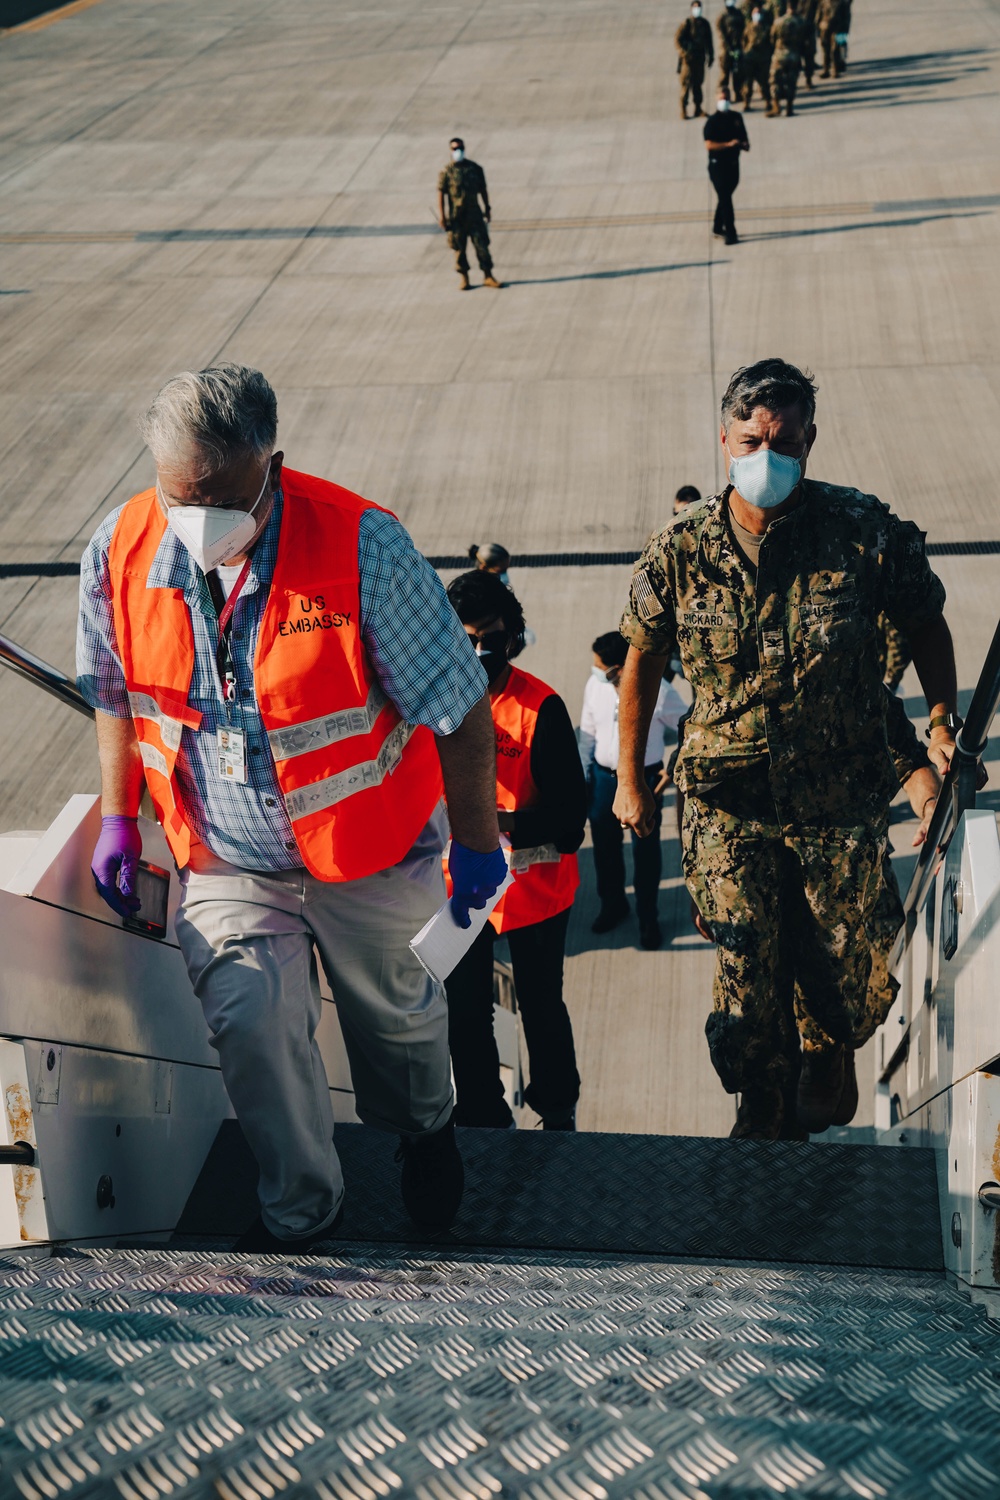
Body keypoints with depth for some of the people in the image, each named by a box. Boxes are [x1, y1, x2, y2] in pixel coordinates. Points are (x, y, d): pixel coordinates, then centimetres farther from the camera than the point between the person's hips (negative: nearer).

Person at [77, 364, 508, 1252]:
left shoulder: (361, 547, -27)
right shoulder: (120, 552, -14)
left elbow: (459, 709, -17)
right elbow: (114, 692, 6)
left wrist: (478, 845, -9)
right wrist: (118, 819, 7)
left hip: (371, 853, -2)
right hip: (223, 857, 2)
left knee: (396, 1016, 17)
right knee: (250, 1020, -14)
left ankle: (425, 1133, 53)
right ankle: (299, 1208, 15)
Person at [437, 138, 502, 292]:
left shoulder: (475, 168, 6)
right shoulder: (446, 172, -3)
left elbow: (483, 190, 13)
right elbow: (441, 193, -4)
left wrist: (487, 208, 13)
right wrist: (441, 215, -10)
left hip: (474, 214, 2)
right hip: (456, 217, -2)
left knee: (482, 244, -1)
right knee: (459, 248, 3)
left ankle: (488, 276, 4)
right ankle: (464, 277, 15)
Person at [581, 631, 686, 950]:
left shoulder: (658, 690, -20)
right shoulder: (594, 686, -8)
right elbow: (588, 734, 4)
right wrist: (584, 775, 5)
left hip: (645, 779, -4)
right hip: (603, 777, 4)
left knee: (646, 850, 9)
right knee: (604, 846, 17)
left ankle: (648, 918, 28)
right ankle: (612, 905, 40)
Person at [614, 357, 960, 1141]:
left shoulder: (866, 532, -13)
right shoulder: (679, 552, -10)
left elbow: (925, 621, 6)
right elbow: (642, 659, 5)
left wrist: (942, 717, -3)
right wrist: (630, 778, 9)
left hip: (842, 800, 0)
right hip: (727, 800, 0)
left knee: (836, 960, 16)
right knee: (744, 972, 1)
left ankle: (830, 1058, 50)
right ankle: (762, 1106, 27)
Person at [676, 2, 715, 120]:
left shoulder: (704, 23, 9)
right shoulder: (686, 23, -7)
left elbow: (708, 40, 15)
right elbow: (678, 39, -11)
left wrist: (710, 55, 13)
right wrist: (684, 52, -17)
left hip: (700, 58, 5)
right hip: (688, 58, -5)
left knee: (698, 83, 10)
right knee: (686, 84, -6)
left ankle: (698, 109, 16)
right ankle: (683, 111, -4)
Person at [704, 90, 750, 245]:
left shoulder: (736, 117, 9)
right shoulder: (712, 121, -10)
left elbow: (743, 136, 21)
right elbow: (709, 145, -19)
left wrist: (745, 144, -2)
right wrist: (729, 144, -26)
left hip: (733, 163, 6)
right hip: (718, 164, -6)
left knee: (725, 196, 16)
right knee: (725, 198, -10)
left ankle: (718, 228, 31)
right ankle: (730, 234, -12)